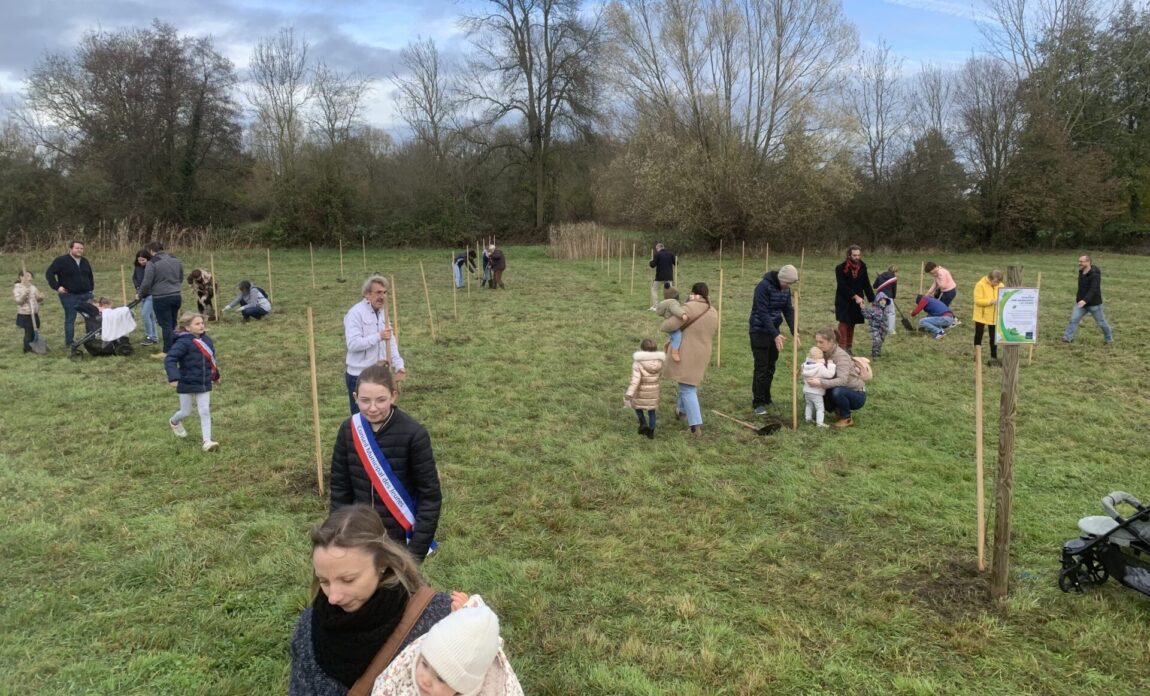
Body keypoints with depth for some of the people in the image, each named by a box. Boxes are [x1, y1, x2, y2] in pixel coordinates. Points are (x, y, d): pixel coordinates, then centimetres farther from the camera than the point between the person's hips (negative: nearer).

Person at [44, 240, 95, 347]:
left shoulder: (85, 261, 14)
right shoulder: (61, 261, -6)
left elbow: (90, 276, 28)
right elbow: (49, 273, -8)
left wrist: (91, 288, 17)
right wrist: (57, 287, -15)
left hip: (86, 295, 5)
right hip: (69, 296, -5)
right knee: (70, 319, 2)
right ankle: (69, 342, 11)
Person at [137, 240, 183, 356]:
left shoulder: (152, 262, -12)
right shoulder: (175, 259, 8)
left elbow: (147, 282, -11)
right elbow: (181, 278, 18)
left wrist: (140, 294, 6)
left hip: (161, 298, -6)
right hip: (176, 296, 6)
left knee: (166, 325, 0)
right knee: (172, 324, 16)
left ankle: (167, 351, 5)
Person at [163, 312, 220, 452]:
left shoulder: (206, 339, 3)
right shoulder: (183, 342, -19)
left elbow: (211, 358, 17)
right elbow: (170, 359, -25)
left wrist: (215, 375, 27)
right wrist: (173, 377, -37)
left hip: (204, 384, 5)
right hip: (187, 384, -5)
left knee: (205, 412, 1)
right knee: (186, 412, 10)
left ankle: (207, 441, 0)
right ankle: (174, 422, 45)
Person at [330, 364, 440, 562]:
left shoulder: (413, 434, -18)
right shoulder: (348, 430, -6)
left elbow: (430, 495, -13)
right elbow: (340, 487, 4)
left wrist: (417, 547, -16)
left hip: (400, 537, -3)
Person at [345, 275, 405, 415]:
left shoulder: (382, 312, 10)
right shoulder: (356, 313, -15)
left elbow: (391, 342, 9)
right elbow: (352, 344, -24)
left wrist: (399, 366, -2)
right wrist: (378, 336, -29)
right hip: (359, 377, -7)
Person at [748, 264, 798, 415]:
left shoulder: (785, 290, 3)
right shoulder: (764, 286, -20)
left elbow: (788, 311, 4)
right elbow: (763, 313, -24)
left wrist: (794, 331, -10)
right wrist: (776, 334, -29)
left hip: (774, 332, 7)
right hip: (760, 332, -7)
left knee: (770, 367, 11)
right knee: (761, 368, -5)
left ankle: (766, 399, 22)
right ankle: (758, 402, 3)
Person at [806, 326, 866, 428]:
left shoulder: (840, 355, -25)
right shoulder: (824, 354, -1)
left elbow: (842, 380, -37)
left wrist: (820, 382, -46)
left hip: (857, 395, -7)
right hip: (842, 391, 7)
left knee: (837, 391, -36)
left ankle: (847, 418, -10)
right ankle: (838, 411, 10)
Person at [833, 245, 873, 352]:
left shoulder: (862, 266, 0)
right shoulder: (840, 268, -13)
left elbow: (866, 284, 3)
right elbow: (843, 286, -17)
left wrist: (873, 299, -4)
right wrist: (855, 297, -24)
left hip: (857, 300, 4)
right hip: (843, 300, -4)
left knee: (852, 323, 9)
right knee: (844, 323, -7)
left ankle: (849, 347, 17)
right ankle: (842, 347, -5)